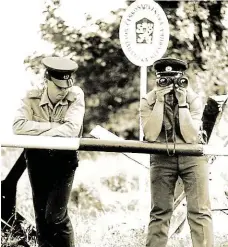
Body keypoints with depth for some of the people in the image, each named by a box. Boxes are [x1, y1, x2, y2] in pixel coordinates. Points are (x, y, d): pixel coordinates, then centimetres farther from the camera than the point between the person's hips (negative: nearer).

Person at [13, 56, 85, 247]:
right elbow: (18, 126, -22)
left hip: (64, 160, -2)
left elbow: (72, 130, -23)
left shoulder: (76, 95, -10)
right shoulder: (32, 98, -6)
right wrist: (54, 126, -23)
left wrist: (38, 130, -20)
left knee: (55, 216, -10)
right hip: (37, 160, 3)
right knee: (41, 216, 10)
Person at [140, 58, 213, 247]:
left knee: (200, 210, -8)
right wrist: (160, 101, -23)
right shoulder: (148, 101, -7)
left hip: (192, 156, -1)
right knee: (160, 211, 3)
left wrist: (182, 103, -23)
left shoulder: (193, 99, -10)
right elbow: (150, 135, -20)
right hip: (162, 158, 1)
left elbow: (191, 137, -19)